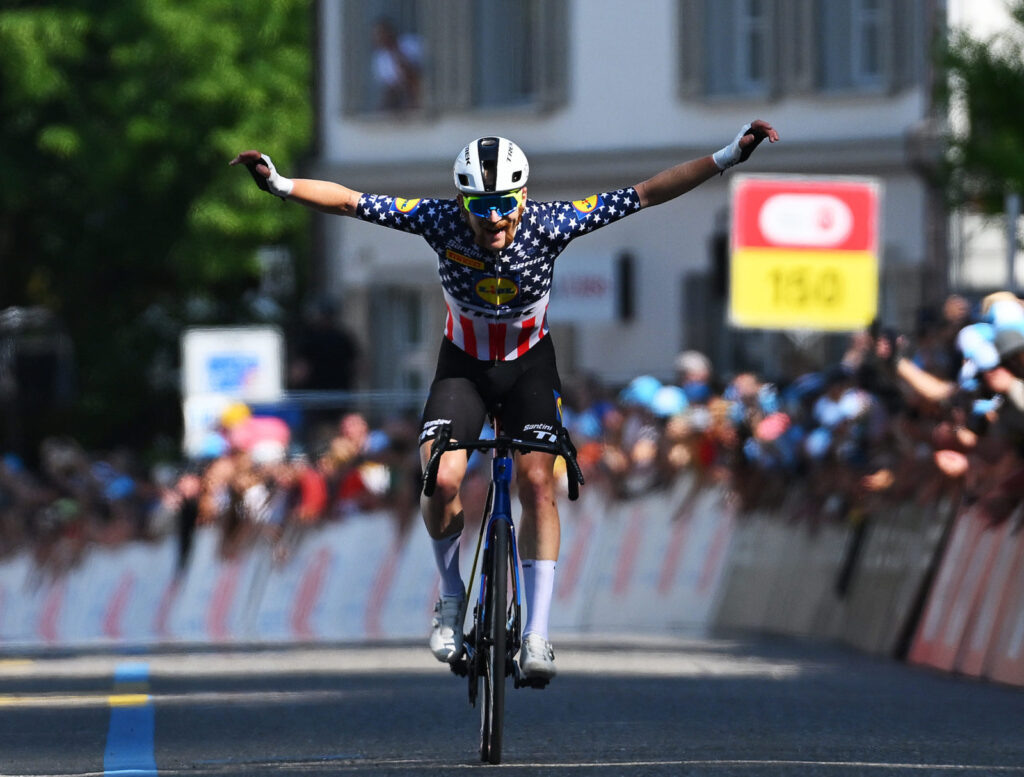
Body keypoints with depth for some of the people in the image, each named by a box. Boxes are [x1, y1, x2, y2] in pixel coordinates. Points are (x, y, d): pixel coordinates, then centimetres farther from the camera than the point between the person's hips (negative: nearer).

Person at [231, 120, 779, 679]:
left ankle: (536, 633, -11)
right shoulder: (441, 220, -25)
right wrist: (279, 185, -35)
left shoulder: (549, 224, -26)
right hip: (463, 364, 0)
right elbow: (348, 201, -23)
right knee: (442, 481, -21)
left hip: (528, 364, 0)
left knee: (537, 483, -16)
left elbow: (647, 193, -26)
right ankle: (452, 595, 6)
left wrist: (729, 156, -32)